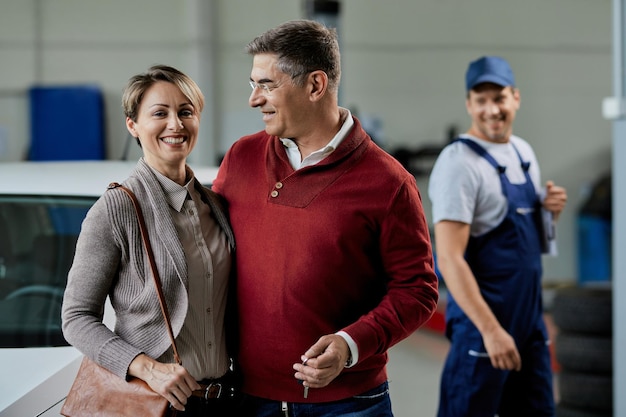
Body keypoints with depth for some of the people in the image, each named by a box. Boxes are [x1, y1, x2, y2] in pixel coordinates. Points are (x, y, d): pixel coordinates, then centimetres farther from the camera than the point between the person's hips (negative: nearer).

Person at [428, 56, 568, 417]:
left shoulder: (524, 152, 10)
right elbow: (449, 258, -21)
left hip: (530, 316, 8)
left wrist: (550, 211, 0)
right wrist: (490, 329, -24)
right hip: (483, 319, -8)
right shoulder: (459, 163, -15)